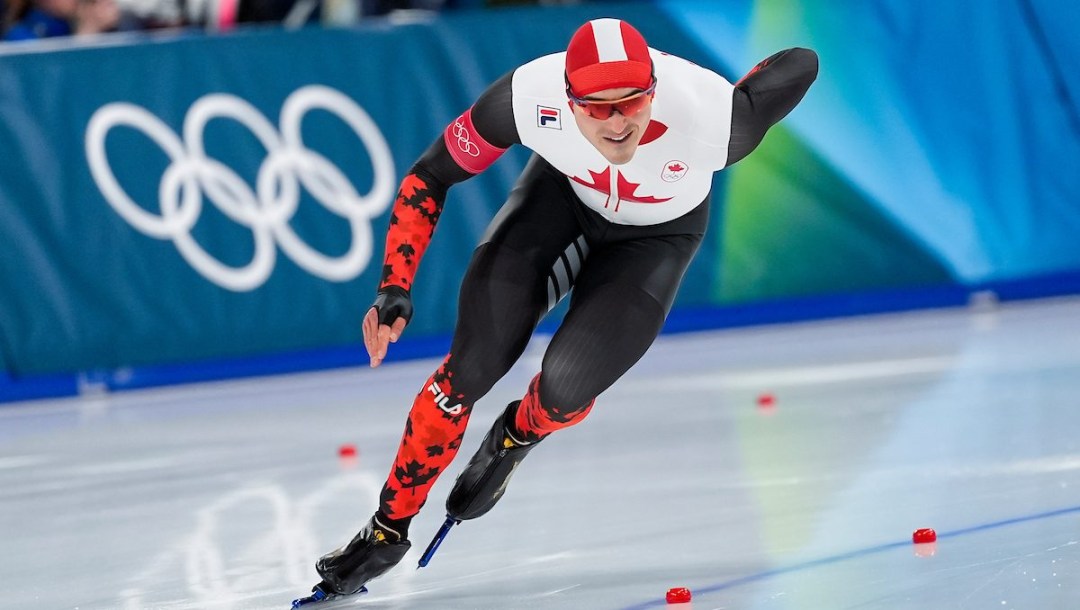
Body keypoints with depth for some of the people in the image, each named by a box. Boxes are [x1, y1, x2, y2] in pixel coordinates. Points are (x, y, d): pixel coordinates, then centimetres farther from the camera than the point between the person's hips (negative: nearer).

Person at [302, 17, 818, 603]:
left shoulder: (710, 119, -41)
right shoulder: (530, 96, -36)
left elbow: (801, 64, -21)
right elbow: (429, 178, -20)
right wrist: (394, 288, -26)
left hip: (654, 235, -1)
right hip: (564, 192, 1)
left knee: (564, 390, -19)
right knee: (470, 367, -10)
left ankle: (516, 436, 20)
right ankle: (388, 530, 9)